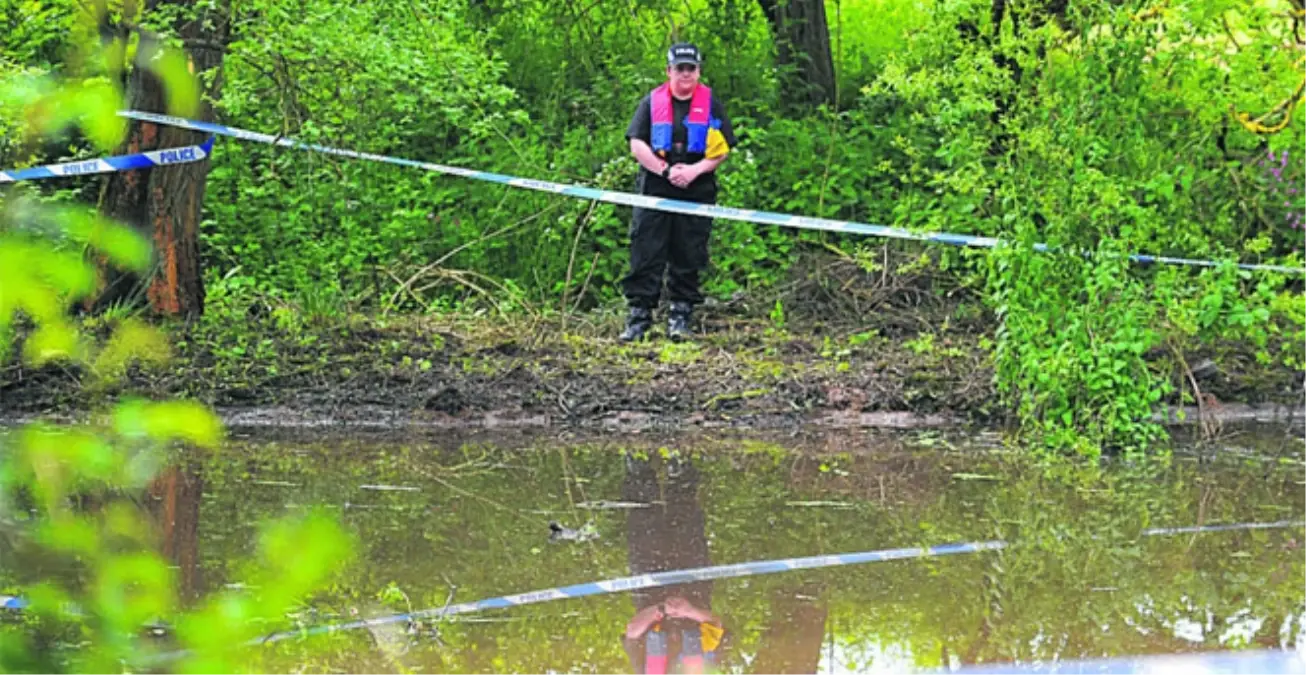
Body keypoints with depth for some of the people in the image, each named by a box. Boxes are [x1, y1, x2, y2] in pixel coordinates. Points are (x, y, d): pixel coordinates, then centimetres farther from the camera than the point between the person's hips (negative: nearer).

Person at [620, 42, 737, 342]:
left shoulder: (711, 105, 8)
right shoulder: (652, 102, 8)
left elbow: (722, 150, 3)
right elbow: (636, 145, 1)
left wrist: (695, 170, -12)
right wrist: (664, 170, -11)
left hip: (697, 192, 0)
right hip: (654, 190, 0)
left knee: (688, 258, 3)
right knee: (645, 256, -5)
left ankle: (680, 317, 9)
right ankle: (639, 317, -3)